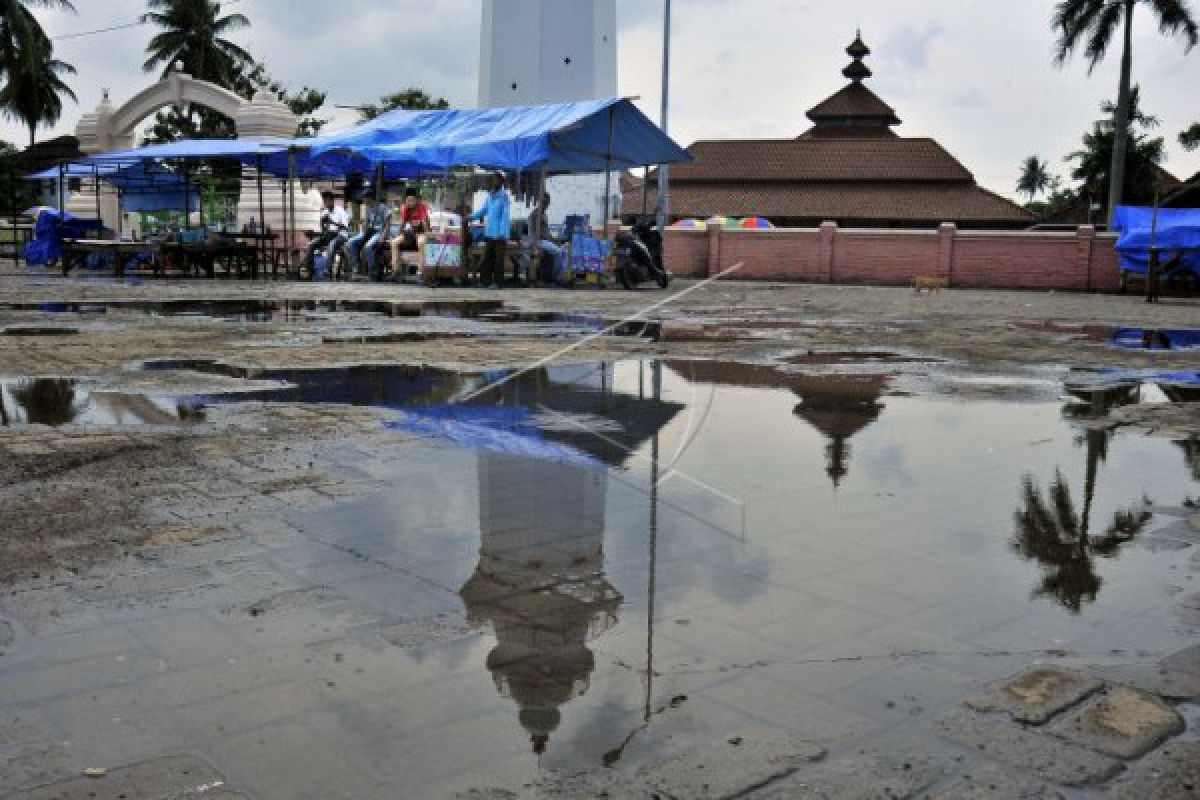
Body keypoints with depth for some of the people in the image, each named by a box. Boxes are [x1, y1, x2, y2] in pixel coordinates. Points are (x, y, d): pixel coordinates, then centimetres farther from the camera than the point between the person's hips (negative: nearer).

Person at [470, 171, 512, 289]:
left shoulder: (504, 196, -7)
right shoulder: (490, 195, 13)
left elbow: (506, 216, -11)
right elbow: (483, 211, 21)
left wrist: (503, 233, -16)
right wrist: (471, 217, 10)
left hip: (499, 234, -6)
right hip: (489, 232, 6)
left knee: (498, 258, -1)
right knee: (487, 257, 6)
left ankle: (497, 281, 3)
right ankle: (485, 280, 10)